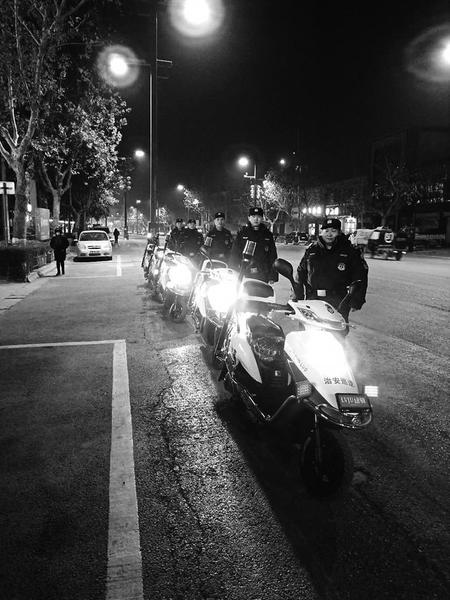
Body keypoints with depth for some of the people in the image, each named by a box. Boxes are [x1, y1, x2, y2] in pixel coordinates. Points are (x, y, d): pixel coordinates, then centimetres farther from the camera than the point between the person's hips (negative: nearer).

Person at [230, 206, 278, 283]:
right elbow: (234, 255, 6)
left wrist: (273, 276, 3)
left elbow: (273, 256, 10)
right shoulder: (242, 234, 6)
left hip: (262, 276, 1)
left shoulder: (267, 235, 10)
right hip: (244, 275, -1)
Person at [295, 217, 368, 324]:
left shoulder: (349, 251, 4)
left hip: (339, 303, -2)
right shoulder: (311, 250, 11)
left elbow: (360, 277, 6)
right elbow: (301, 274, 16)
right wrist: (297, 297, 10)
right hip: (313, 300, 3)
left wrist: (356, 301, 0)